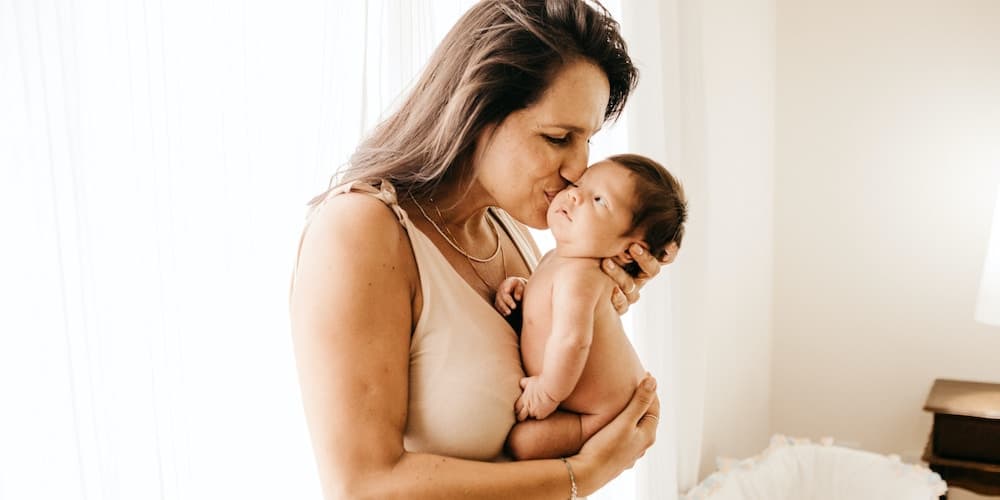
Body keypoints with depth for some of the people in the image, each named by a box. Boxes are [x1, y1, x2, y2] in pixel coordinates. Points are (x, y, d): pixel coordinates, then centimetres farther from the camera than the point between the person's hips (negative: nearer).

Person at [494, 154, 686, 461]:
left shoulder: (578, 275, -32)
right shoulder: (555, 258, 0)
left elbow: (571, 339, -43)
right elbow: (548, 305, 16)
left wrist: (548, 393, -27)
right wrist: (519, 287, -5)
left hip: (603, 413, -10)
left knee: (520, 441, -19)